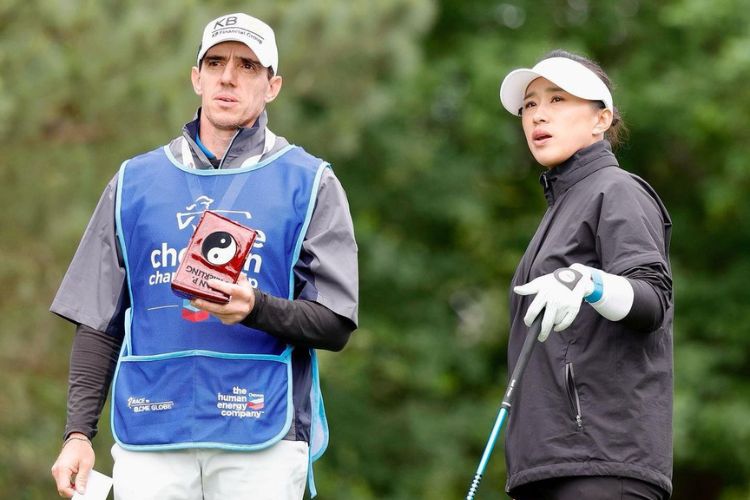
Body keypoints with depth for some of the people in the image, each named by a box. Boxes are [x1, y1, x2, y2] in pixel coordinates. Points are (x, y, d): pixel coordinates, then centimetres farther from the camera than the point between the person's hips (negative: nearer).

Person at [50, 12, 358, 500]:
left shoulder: (309, 182, 7)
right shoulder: (134, 181, 14)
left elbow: (335, 326, 0)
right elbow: (99, 322, 14)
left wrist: (256, 309, -18)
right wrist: (79, 432, 6)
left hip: (262, 441, -2)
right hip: (148, 438, 2)